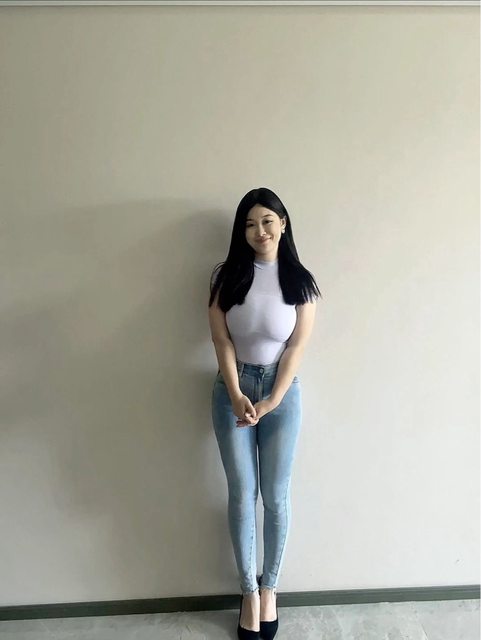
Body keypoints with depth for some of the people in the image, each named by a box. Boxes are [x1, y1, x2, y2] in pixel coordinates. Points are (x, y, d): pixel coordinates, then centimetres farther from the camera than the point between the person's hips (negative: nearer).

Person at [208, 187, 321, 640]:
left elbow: (297, 346, -6)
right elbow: (221, 339, -5)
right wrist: (237, 394, -15)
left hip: (283, 391, 0)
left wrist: (271, 401, -14)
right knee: (241, 495, 10)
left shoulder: (300, 280, -2)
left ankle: (269, 587, 35)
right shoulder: (227, 275, -1)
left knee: (276, 497, 11)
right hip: (233, 390, 0)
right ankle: (249, 590, 33)